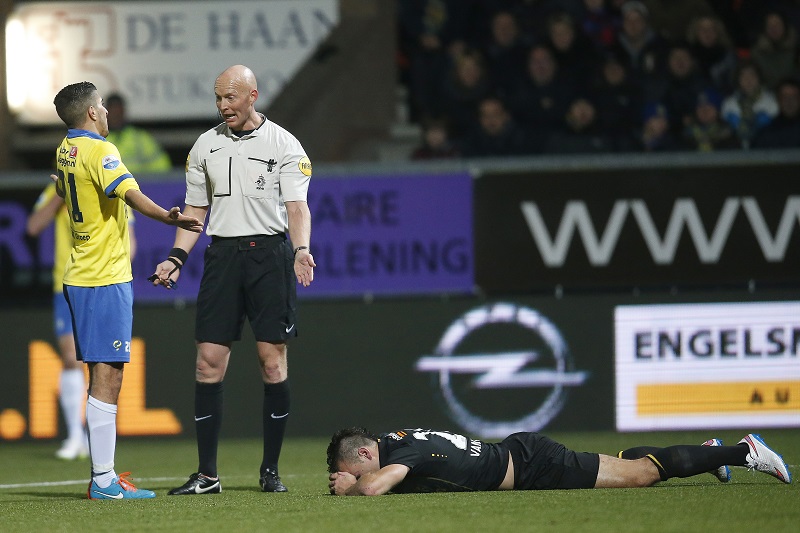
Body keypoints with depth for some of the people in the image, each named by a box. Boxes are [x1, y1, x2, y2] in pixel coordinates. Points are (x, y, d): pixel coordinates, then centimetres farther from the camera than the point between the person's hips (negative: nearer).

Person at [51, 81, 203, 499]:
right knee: (107, 376, -11)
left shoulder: (65, 151, 13)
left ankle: (102, 474, 14)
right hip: (106, 278, -9)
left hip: (80, 274, 9)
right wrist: (167, 217, -43)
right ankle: (104, 481, -14)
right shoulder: (99, 151, -13)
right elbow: (130, 193, -30)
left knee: (102, 375, 12)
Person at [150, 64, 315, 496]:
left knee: (272, 361, -3)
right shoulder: (206, 145, 12)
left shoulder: (283, 144, 1)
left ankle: (270, 471, 5)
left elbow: (296, 206, -6)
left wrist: (301, 249, -24)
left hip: (270, 253, -3)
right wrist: (175, 260, 4)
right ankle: (206, 474, 0)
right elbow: (195, 210, 16)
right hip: (222, 253, 3)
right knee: (209, 362, -4)